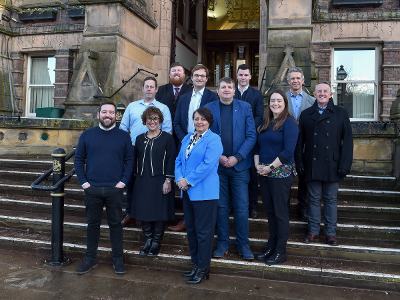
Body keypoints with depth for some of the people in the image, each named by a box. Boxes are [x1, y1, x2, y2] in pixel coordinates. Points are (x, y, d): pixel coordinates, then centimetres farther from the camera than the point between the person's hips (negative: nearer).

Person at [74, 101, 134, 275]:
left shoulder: (123, 136, 2)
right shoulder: (87, 135, 4)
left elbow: (129, 161, 2)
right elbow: (78, 159, 6)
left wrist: (123, 181, -7)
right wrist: (83, 181, -3)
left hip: (115, 189, -1)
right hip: (92, 189, 1)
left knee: (115, 223, 8)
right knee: (93, 223, 12)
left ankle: (118, 259, 21)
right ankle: (90, 259, 26)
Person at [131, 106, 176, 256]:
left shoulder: (167, 138, 0)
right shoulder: (140, 139, 12)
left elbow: (171, 160, -5)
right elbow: (135, 159, 13)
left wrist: (168, 180, -12)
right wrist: (137, 177, 6)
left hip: (159, 181, -4)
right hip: (142, 181, 4)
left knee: (158, 213, 2)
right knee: (143, 212, 5)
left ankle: (156, 243, 19)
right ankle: (148, 241, 24)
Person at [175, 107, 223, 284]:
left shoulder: (213, 140, -9)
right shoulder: (187, 138, 15)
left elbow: (207, 164, -18)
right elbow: (179, 160, 13)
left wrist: (188, 181, -15)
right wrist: (179, 179, -4)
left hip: (204, 192, -7)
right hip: (187, 192, 8)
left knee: (203, 231, 1)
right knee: (191, 229, 15)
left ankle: (203, 268, 15)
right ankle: (196, 263, 30)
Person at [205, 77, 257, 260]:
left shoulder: (245, 107, 4)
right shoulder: (209, 108, 5)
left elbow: (251, 136, -1)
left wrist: (237, 157, -11)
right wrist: (218, 156, -10)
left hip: (239, 165, 0)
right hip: (217, 164, 1)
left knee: (241, 207, 3)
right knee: (221, 206, 9)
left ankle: (243, 244, 18)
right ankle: (223, 242, 22)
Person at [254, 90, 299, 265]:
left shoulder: (289, 123, -7)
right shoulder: (265, 123, 14)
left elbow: (288, 151, -15)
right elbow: (258, 146, 15)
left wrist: (270, 167, -16)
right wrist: (257, 164, 0)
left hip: (281, 173, -6)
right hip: (264, 173, 7)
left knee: (280, 211, 1)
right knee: (269, 210, 12)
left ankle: (280, 252, 14)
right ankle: (271, 247, 25)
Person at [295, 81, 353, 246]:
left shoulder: (341, 113, 4)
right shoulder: (306, 114, 8)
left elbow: (347, 141, 0)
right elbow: (300, 141, 6)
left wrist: (345, 165, -7)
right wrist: (300, 163, 0)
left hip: (332, 165, -1)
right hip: (312, 165, 1)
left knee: (331, 199, 8)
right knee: (314, 199, 8)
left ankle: (331, 233, 19)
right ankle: (313, 232, 18)